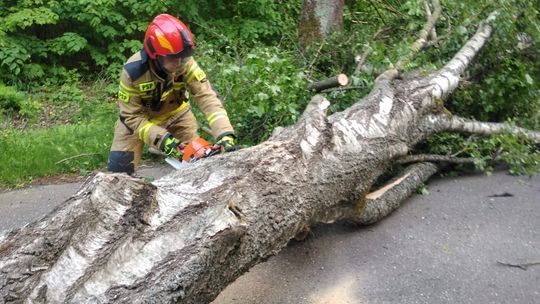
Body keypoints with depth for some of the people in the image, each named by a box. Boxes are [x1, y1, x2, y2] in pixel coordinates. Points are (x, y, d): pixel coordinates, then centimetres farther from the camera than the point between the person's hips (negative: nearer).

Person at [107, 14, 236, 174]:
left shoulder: (185, 63, -29)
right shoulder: (133, 71, -33)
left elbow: (207, 96, -33)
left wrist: (225, 133, -46)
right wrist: (162, 139, -39)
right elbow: (131, 116, -26)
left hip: (175, 114, 2)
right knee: (119, 166, -10)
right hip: (137, 118, -2)